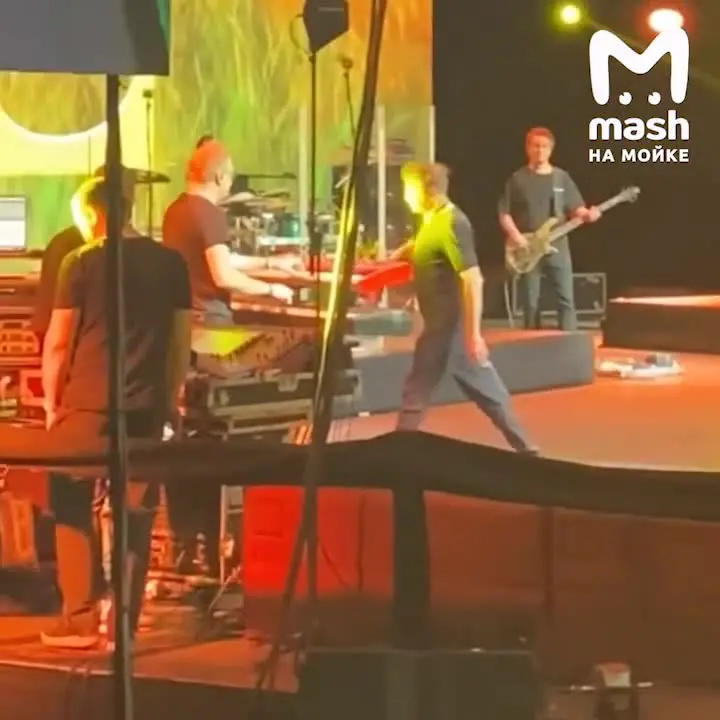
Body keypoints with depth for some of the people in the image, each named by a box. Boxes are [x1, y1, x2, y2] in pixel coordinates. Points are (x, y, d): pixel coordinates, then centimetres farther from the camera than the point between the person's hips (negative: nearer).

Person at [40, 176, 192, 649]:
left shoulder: (81, 263, -5)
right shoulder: (171, 263, 5)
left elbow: (58, 342, -3)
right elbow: (181, 341, 9)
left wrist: (51, 401, 8)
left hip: (87, 403, -3)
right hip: (146, 405, 3)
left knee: (72, 509, 8)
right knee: (135, 515, 8)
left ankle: (81, 620, 3)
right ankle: (124, 623, 7)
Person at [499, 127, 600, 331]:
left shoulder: (561, 178, 9)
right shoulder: (517, 179, 2)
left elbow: (576, 208, 10)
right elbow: (504, 214, 2)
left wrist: (587, 214, -11)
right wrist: (515, 235, -13)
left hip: (557, 248, 1)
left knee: (566, 300, -5)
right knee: (530, 304, 1)